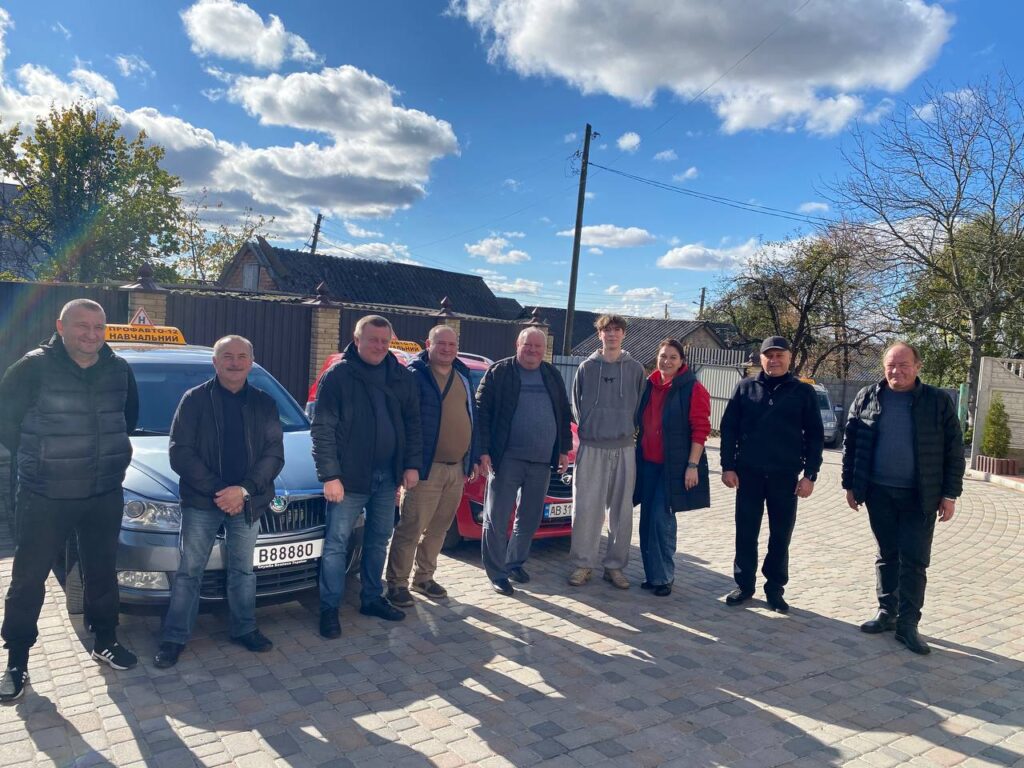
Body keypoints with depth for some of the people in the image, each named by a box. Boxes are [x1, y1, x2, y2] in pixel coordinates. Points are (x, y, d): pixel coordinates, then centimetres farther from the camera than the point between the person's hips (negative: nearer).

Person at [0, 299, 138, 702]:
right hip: (44, 497, -3)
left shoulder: (119, 369, 0)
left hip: (105, 495, 4)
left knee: (102, 573, 16)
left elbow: (130, 415, 17)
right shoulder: (35, 367, -13)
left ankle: (104, 642, 33)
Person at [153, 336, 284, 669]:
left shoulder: (264, 403, 3)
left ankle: (244, 629, 30)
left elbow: (274, 455, -2)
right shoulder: (194, 399, -3)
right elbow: (179, 453, -9)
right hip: (201, 502, -2)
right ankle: (174, 638, 20)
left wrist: (244, 489, -16)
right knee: (189, 572, 7)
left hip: (248, 502, 2)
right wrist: (217, 490, -17)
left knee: (243, 571, 15)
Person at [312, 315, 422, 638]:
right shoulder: (338, 375, -8)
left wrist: (412, 464, 2)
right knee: (337, 542, 2)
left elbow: (412, 424, 10)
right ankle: (329, 608, 13)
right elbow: (322, 429, -11)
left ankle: (372, 599, 30)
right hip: (349, 475, -5)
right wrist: (330, 475, -15)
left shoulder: (402, 377, 5)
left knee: (379, 540, 15)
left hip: (387, 475, 5)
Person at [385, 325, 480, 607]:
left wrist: (473, 458, 16)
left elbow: (472, 417, 19)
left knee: (438, 529, 15)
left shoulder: (462, 376, 14)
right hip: (426, 468, -7)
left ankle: (424, 577, 28)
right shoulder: (414, 375, -8)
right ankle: (397, 584, 10)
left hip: (457, 468, 7)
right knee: (411, 529, -2)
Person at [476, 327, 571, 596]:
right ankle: (497, 573, 11)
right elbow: (482, 411, -5)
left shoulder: (553, 375, 13)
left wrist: (564, 449, 13)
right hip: (507, 459, -5)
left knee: (530, 518, 14)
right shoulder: (499, 372, -1)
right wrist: (483, 450, -12)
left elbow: (563, 413, 18)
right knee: (497, 519, 0)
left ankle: (515, 562, 31)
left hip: (542, 461, 5)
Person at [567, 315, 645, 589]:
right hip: (591, 448, -1)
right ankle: (582, 564, 9)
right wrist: (587, 429, 4)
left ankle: (615, 566, 16)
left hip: (624, 449, 1)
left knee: (622, 511, 5)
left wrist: (627, 431, 4)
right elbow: (576, 404, 10)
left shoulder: (635, 369, 6)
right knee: (586, 508, -2)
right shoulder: (587, 367, 4)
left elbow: (641, 407, 10)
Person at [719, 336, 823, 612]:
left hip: (785, 475, 0)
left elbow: (815, 436, 3)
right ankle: (744, 584, 19)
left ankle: (775, 588, 20)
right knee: (746, 533, 7)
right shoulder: (745, 387, 4)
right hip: (748, 473, 0)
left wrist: (810, 475, -4)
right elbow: (729, 428, 3)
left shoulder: (803, 391, 3)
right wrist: (728, 466, -4)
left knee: (781, 535, 7)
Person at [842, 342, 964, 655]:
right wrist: (850, 484, 4)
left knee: (914, 561, 0)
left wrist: (950, 494, -3)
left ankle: (907, 624, 9)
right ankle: (887, 613, 23)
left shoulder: (938, 401, -2)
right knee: (887, 556, 12)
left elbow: (953, 450, 0)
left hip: (920, 497, -2)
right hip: (879, 492, 2)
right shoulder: (866, 398, 2)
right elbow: (851, 443, 6)